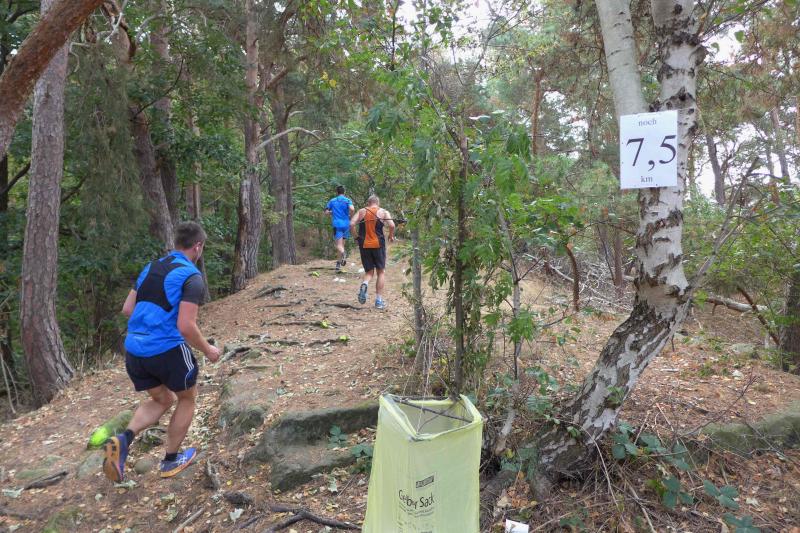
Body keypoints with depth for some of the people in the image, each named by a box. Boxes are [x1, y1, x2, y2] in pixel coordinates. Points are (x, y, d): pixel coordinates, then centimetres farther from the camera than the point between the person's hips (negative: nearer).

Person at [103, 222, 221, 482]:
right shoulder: (191, 276, -12)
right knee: (187, 399, 20)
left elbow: (127, 309, 14)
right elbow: (186, 327, -19)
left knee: (161, 399, 26)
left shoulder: (150, 268, 11)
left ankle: (123, 440, 3)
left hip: (134, 350, 7)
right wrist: (208, 350, -3)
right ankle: (171, 460, 29)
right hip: (168, 350, -7)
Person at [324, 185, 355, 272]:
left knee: (339, 245, -8)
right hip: (346, 224, 1)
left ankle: (343, 253, -41)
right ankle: (339, 263, 19)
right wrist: (350, 216, 1)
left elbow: (326, 212, 7)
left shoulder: (332, 201, 7)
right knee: (342, 243, 15)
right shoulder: (348, 200, 1)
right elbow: (352, 209, -18)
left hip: (337, 224, -1)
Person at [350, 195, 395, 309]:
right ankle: (379, 301, 10)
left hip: (364, 245, 2)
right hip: (378, 244, -2)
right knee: (380, 272, 11)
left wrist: (356, 236, 10)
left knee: (369, 271, 15)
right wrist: (391, 236, 6)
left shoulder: (361, 211, 7)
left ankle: (364, 284, -19)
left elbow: (351, 224, -4)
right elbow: (392, 225, -12)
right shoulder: (383, 212, 2)